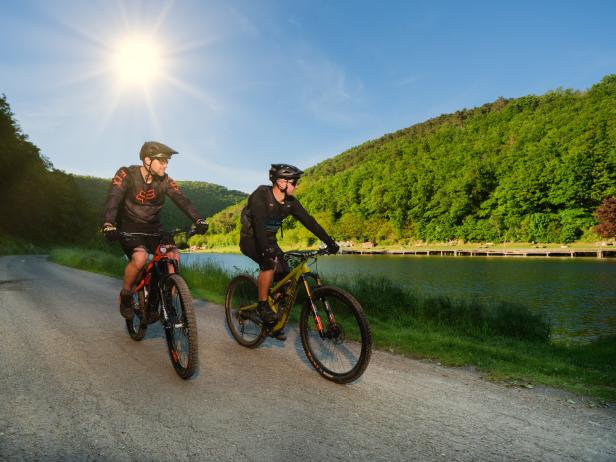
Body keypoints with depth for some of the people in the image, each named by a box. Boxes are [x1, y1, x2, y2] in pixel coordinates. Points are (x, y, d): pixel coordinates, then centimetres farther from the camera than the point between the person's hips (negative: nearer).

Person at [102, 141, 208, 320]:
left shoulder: (164, 180, -4)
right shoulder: (127, 175, -13)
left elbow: (181, 199, -16)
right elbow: (113, 199, -26)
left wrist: (198, 220, -33)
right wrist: (108, 223, -45)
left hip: (153, 229, 4)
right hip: (129, 229, -4)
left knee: (173, 256, -19)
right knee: (140, 257, -32)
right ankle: (125, 296, -4)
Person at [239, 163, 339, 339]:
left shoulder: (290, 202, -6)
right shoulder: (261, 195, -24)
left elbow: (308, 220, -7)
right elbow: (259, 223, -37)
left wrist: (329, 241, -14)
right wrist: (266, 250, -51)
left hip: (269, 240, 6)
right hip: (250, 239, -6)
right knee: (270, 262, -34)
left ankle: (272, 321, 11)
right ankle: (262, 305, -15)